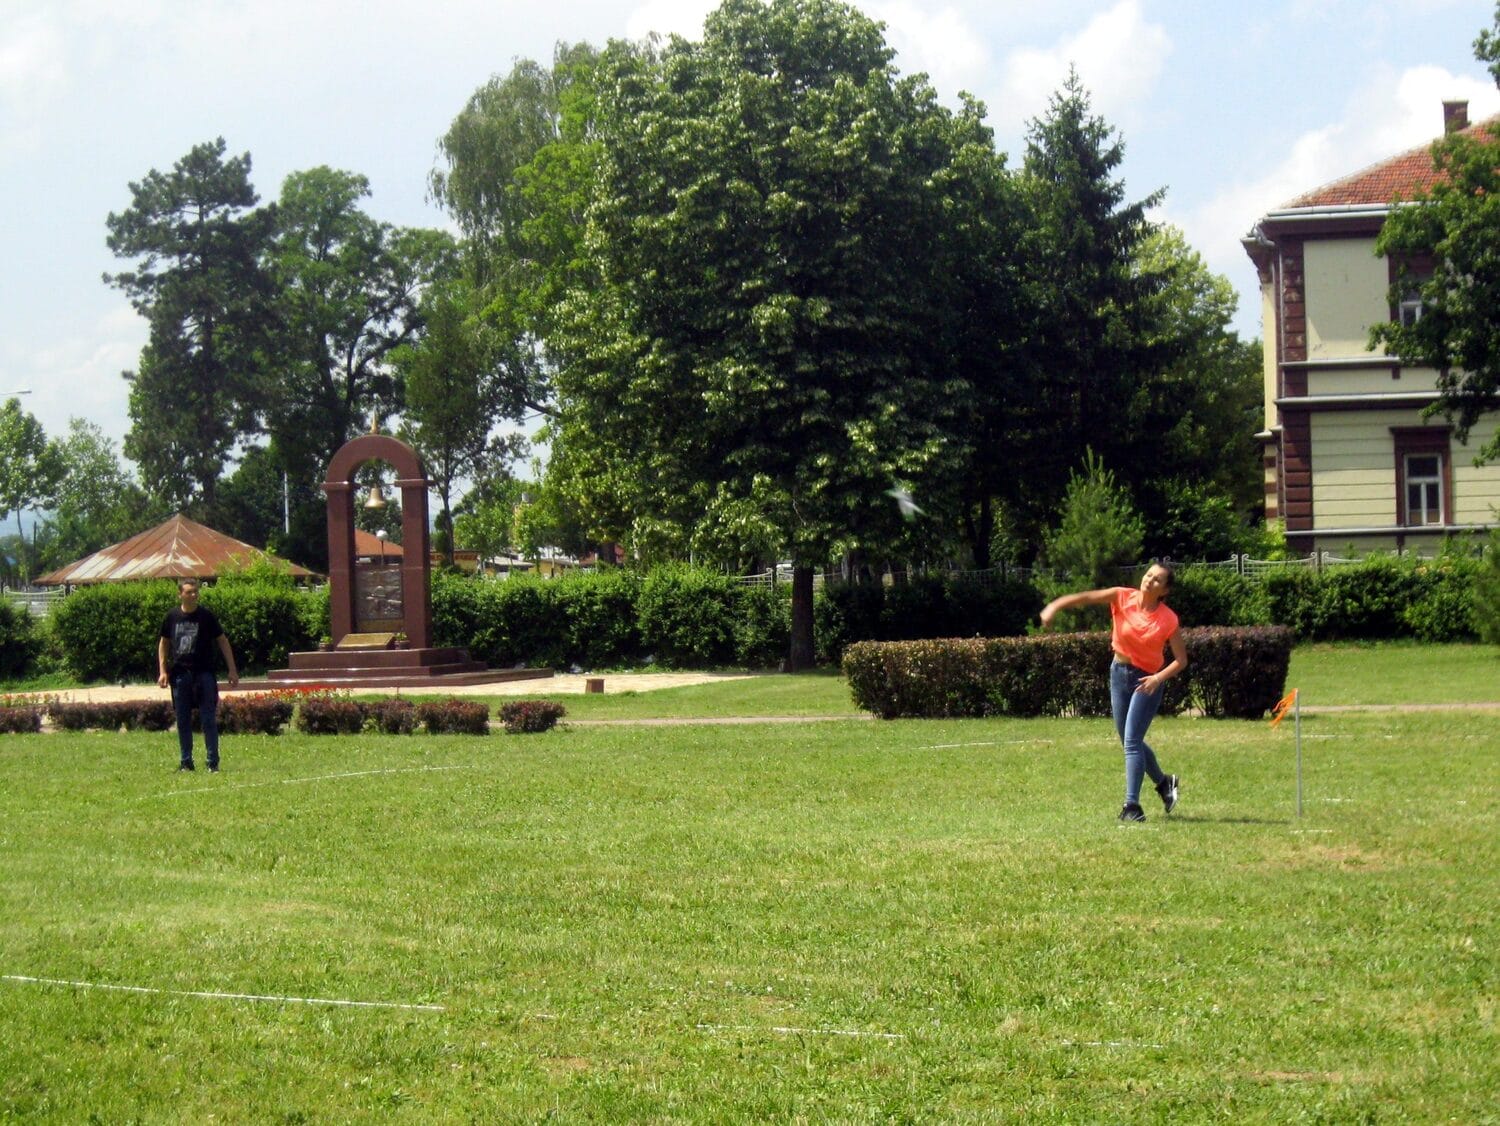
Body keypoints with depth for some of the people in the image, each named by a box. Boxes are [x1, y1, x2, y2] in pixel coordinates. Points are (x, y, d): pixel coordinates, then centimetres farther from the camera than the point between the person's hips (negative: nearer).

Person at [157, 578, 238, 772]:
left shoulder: (206, 616, 0)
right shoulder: (172, 617, 6)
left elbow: (222, 641, 4)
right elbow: (164, 643, 16)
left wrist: (232, 670, 0)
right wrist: (162, 671, 6)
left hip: (204, 674, -2)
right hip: (180, 674, 2)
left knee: (208, 719, -4)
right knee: (183, 721, 7)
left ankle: (213, 762, 0)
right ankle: (186, 762, 15)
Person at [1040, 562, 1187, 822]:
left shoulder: (1168, 620, -16)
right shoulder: (1122, 597, -10)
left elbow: (1181, 659, -9)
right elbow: (1086, 597, -19)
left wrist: (1159, 678, -26)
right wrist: (1055, 605, -36)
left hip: (1147, 680, -4)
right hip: (1119, 672, 5)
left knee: (1131, 742, -13)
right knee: (1130, 742, 16)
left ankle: (1132, 806, -10)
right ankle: (1164, 782, 39)